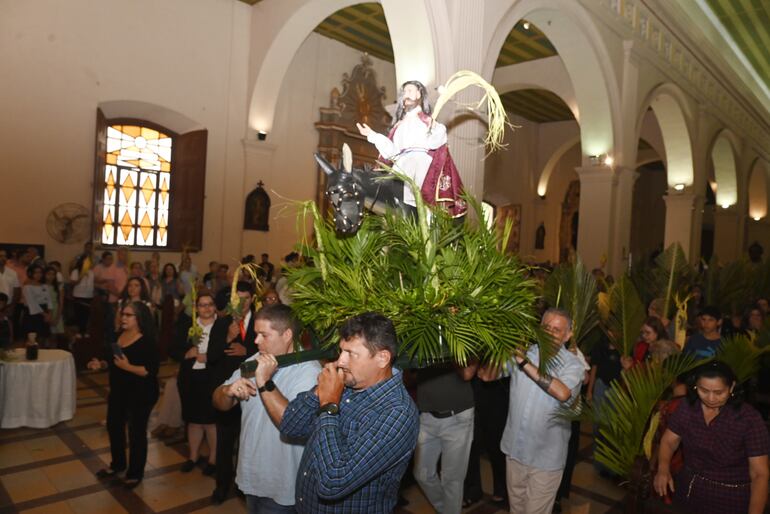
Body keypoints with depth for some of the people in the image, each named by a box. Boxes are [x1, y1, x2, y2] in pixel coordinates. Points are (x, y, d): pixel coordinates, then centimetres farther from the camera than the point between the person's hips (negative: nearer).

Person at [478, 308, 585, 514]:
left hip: (546, 456, -3)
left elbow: (562, 393, -30)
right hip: (515, 448, 3)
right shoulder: (522, 351, -1)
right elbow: (486, 375, -4)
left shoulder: (573, 364, -10)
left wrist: (525, 364, -28)